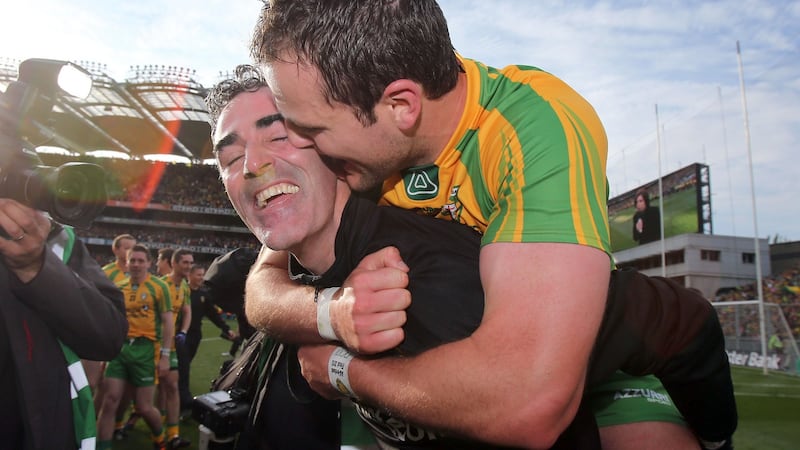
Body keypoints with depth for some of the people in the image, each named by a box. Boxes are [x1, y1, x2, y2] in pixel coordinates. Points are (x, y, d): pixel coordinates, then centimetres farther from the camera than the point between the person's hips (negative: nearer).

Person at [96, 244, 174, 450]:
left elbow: (168, 322, -4)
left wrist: (165, 354, -9)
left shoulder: (158, 287, -2)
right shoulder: (119, 288, 10)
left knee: (143, 407, 4)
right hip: (120, 347, 4)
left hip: (146, 349, -3)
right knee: (109, 401, -2)